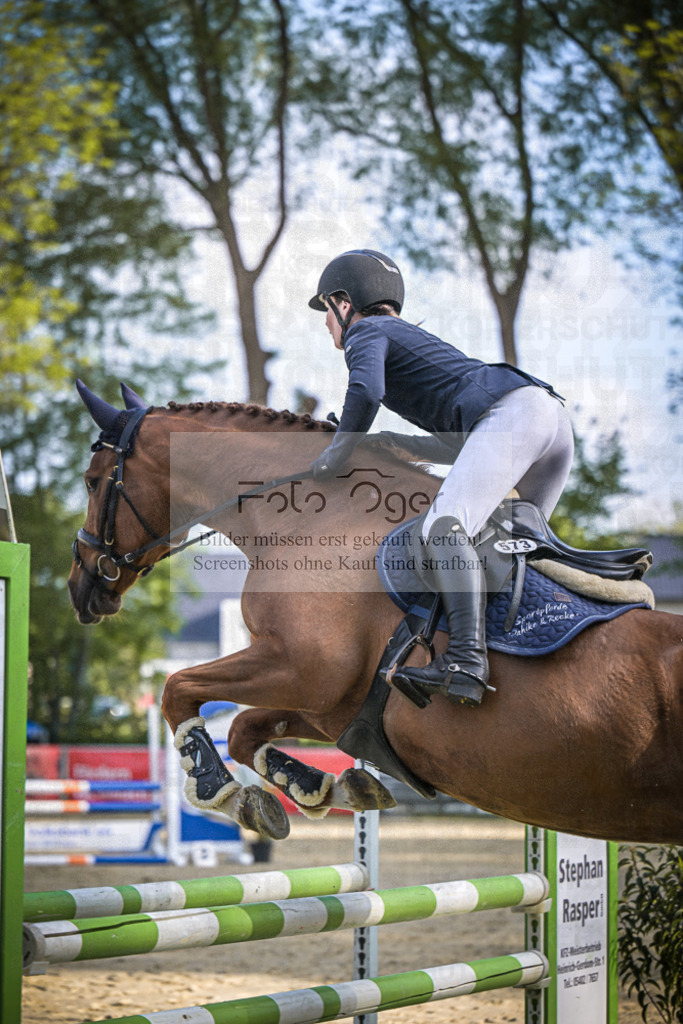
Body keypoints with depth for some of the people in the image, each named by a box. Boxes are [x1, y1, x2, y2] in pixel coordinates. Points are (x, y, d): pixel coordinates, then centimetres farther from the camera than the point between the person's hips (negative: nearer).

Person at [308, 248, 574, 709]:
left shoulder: (366, 331, 12)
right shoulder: (413, 337, 38)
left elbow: (367, 392, -11)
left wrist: (337, 454, 2)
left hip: (510, 413, -10)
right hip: (555, 412, 10)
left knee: (444, 528, -25)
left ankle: (467, 662, -41)